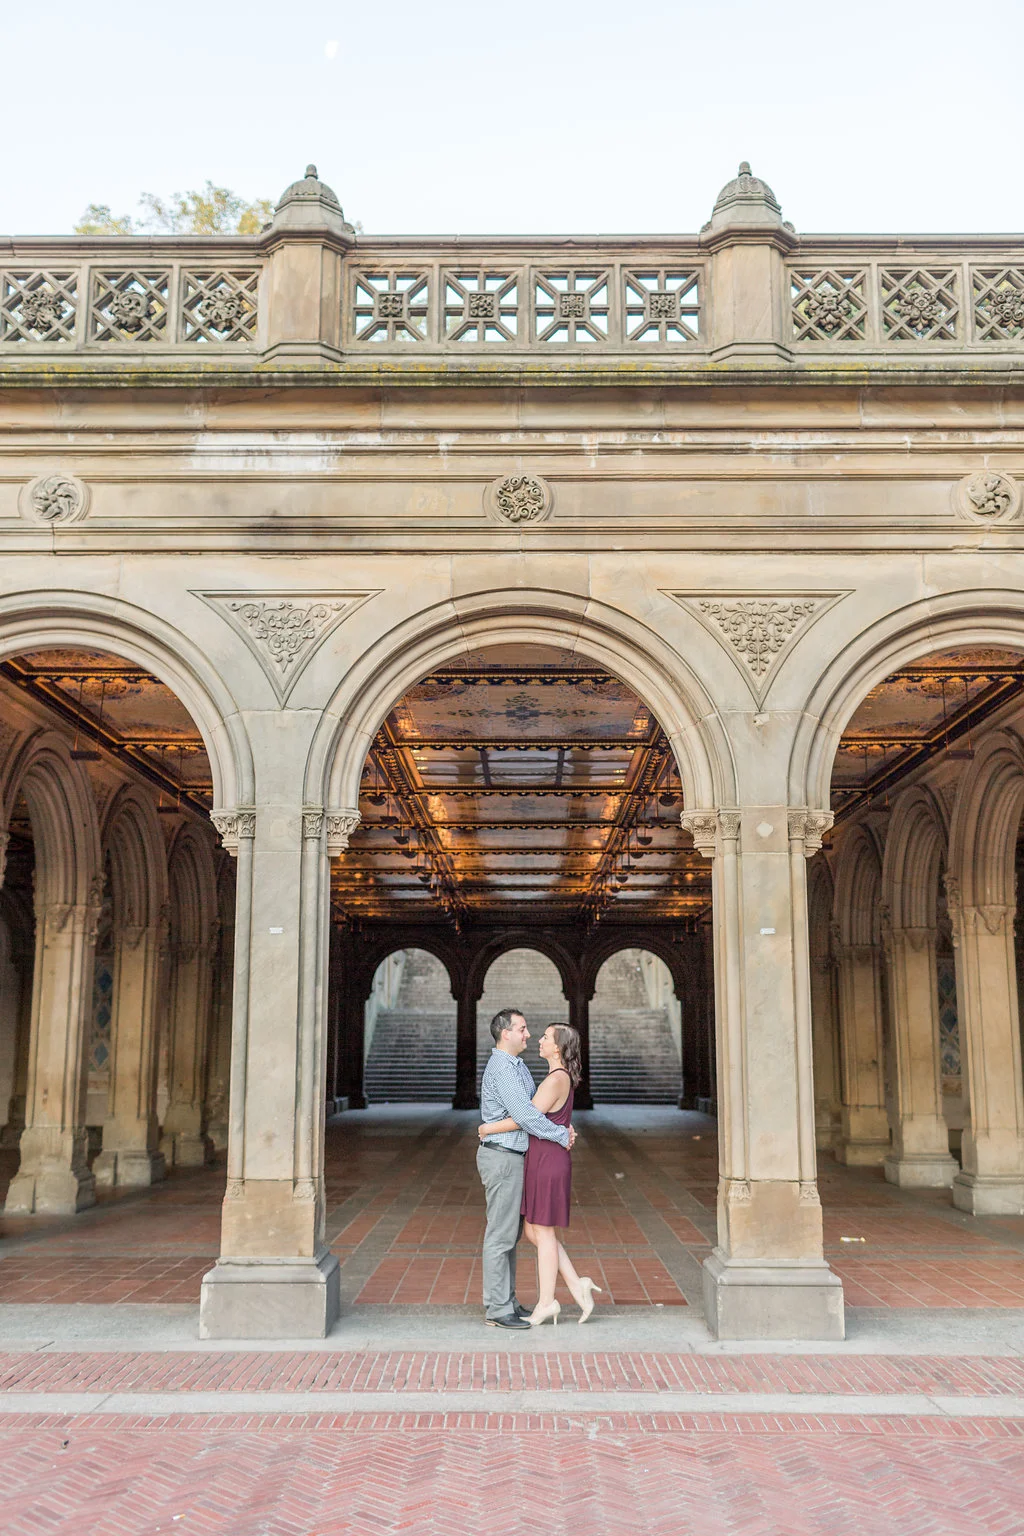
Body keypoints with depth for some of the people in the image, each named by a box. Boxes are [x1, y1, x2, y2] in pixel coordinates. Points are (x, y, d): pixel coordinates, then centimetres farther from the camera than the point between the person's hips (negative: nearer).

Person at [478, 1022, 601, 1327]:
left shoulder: (556, 1079, -18)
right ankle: (577, 1286, 14)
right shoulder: (562, 1078, 13)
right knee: (534, 1232, 13)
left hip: (548, 1163, -9)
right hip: (544, 1162, 9)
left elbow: (527, 1118, -20)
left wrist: (488, 1128, -9)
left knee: (543, 1233, 2)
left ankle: (546, 1302, 12)